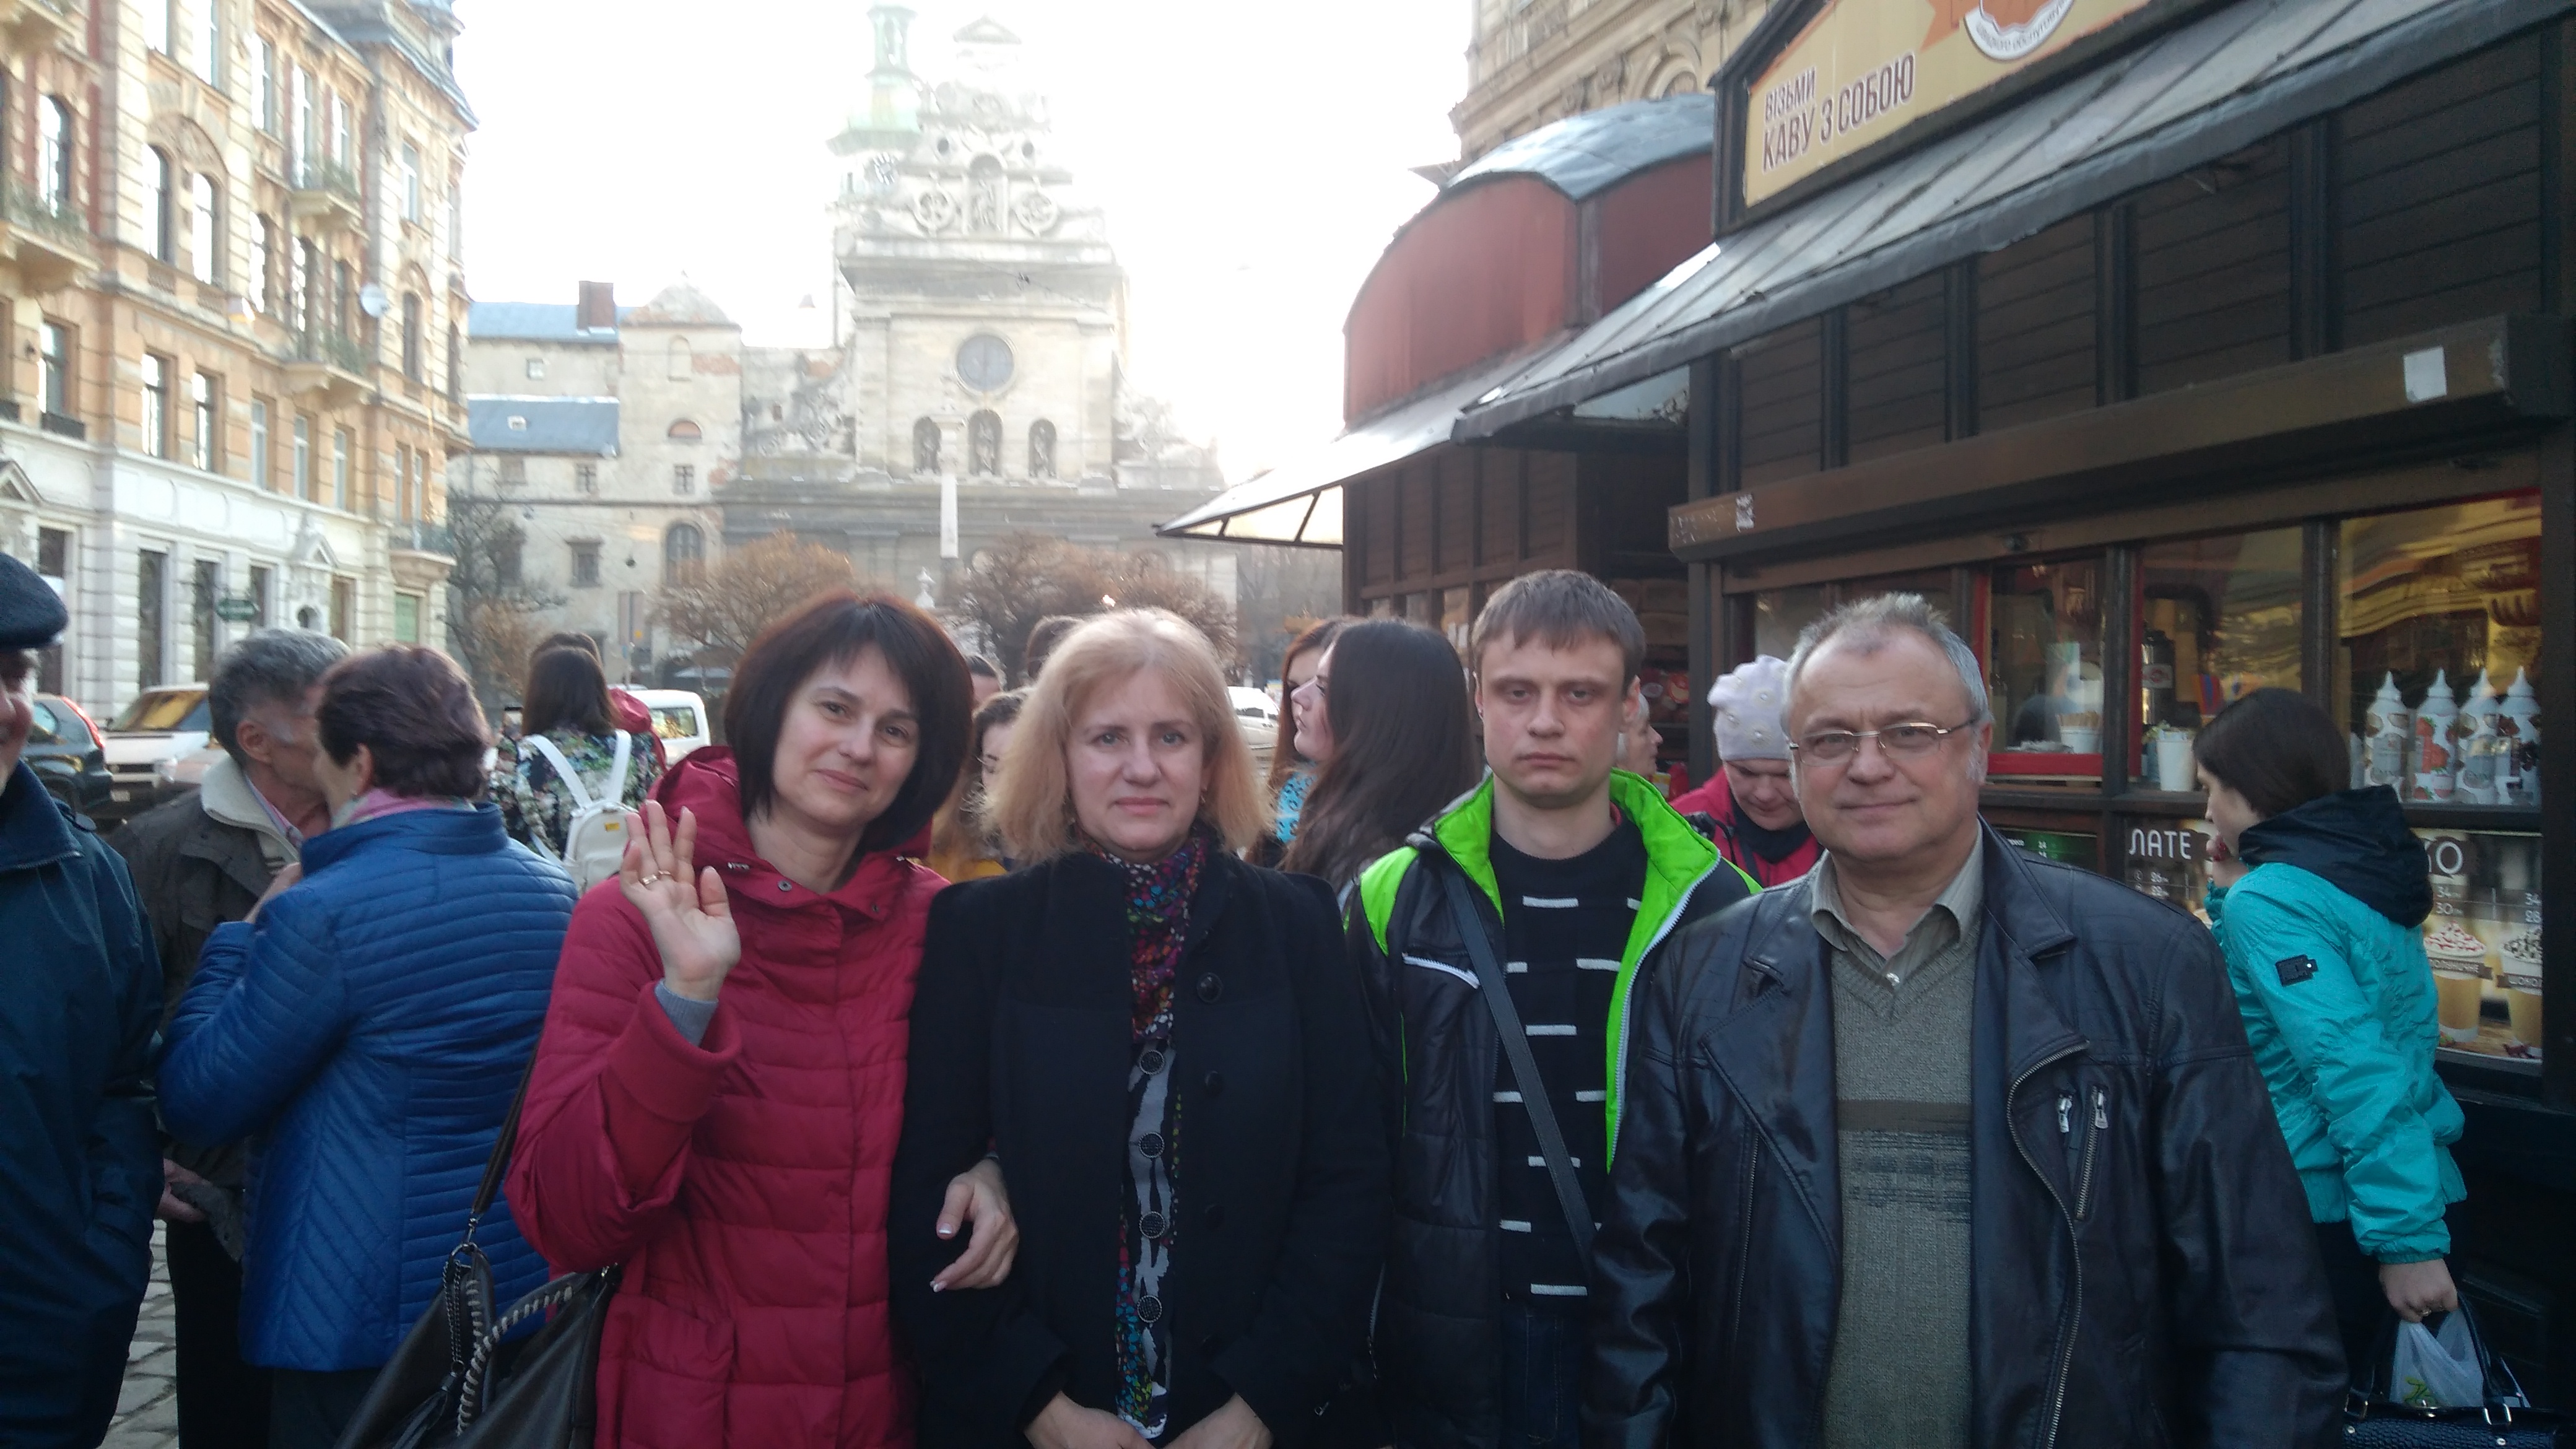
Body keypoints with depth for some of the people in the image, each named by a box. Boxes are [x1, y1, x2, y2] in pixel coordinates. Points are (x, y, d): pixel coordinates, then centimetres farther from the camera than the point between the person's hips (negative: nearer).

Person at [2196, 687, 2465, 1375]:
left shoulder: (2271, 899, -18)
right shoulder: (2359, 868, 9)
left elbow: (2353, 1072, -25)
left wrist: (2408, 1241, -25)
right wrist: (2230, 899, 12)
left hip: (2320, 1211, -9)